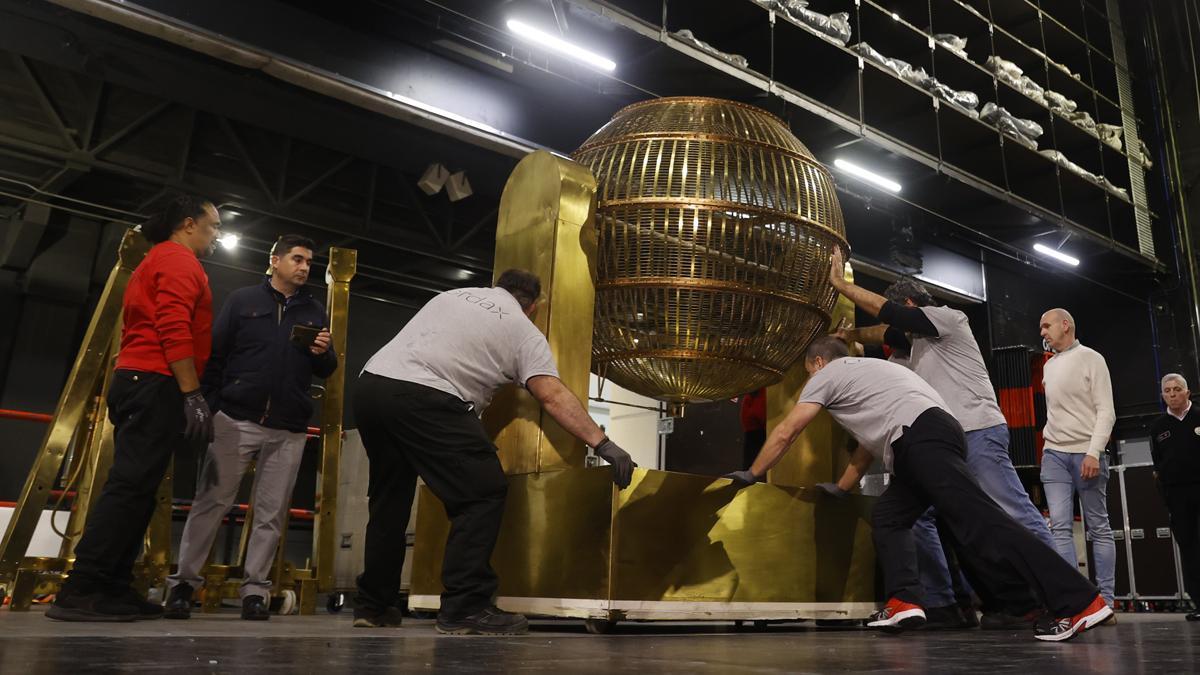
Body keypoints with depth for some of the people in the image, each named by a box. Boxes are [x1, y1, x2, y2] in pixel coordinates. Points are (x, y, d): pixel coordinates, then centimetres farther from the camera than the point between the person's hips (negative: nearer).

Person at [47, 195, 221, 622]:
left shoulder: (157, 261, 28)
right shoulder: (179, 259, -4)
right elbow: (174, 329, -18)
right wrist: (193, 394, -21)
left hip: (136, 382, 10)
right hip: (157, 386, -10)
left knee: (133, 487, 6)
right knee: (131, 486, -13)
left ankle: (112, 588, 5)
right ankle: (81, 591, -15)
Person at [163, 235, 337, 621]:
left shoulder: (314, 311, 13)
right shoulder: (242, 300, 7)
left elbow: (326, 371, 14)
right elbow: (214, 355, 3)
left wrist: (323, 354, -9)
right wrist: (211, 406, -6)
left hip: (289, 430, 2)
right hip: (237, 420, -2)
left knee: (271, 513, 3)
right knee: (212, 502, -1)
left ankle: (255, 587, 10)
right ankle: (185, 581, 9)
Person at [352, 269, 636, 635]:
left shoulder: (454, 295, 28)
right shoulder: (524, 331, 10)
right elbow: (553, 396, -1)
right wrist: (603, 443, -2)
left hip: (370, 382, 8)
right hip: (423, 398, -7)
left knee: (390, 498, 20)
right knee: (483, 492, -1)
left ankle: (373, 604, 27)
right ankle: (464, 607, -5)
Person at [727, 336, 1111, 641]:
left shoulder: (827, 374, 14)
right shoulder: (862, 372, 38)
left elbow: (785, 434, 12)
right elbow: (871, 439, 42)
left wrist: (752, 474, 24)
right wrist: (840, 488, 49)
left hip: (922, 438, -10)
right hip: (932, 436, 10)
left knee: (978, 520, -17)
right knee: (886, 519, 16)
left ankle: (1080, 603, -21)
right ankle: (903, 603, -1)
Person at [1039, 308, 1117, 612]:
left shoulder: (1091, 359, -1)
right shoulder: (1048, 366, 16)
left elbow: (1106, 412, -8)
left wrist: (1094, 452, -18)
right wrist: (1051, 442, 12)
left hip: (1087, 454, -4)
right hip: (1054, 454, 5)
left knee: (1098, 528, 2)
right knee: (1060, 526, -6)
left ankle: (1105, 601, 6)